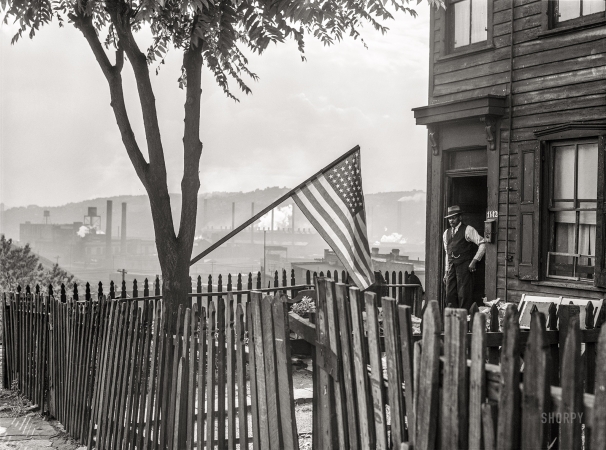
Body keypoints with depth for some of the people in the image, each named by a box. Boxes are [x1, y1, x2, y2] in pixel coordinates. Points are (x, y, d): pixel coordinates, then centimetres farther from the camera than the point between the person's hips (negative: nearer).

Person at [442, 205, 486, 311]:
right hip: (452, 267, 6)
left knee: (464, 295, -8)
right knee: (450, 296, 1)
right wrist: (447, 271, 17)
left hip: (464, 266, -6)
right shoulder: (446, 233, 16)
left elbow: (482, 244, -6)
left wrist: (474, 261, -10)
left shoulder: (467, 230, -2)